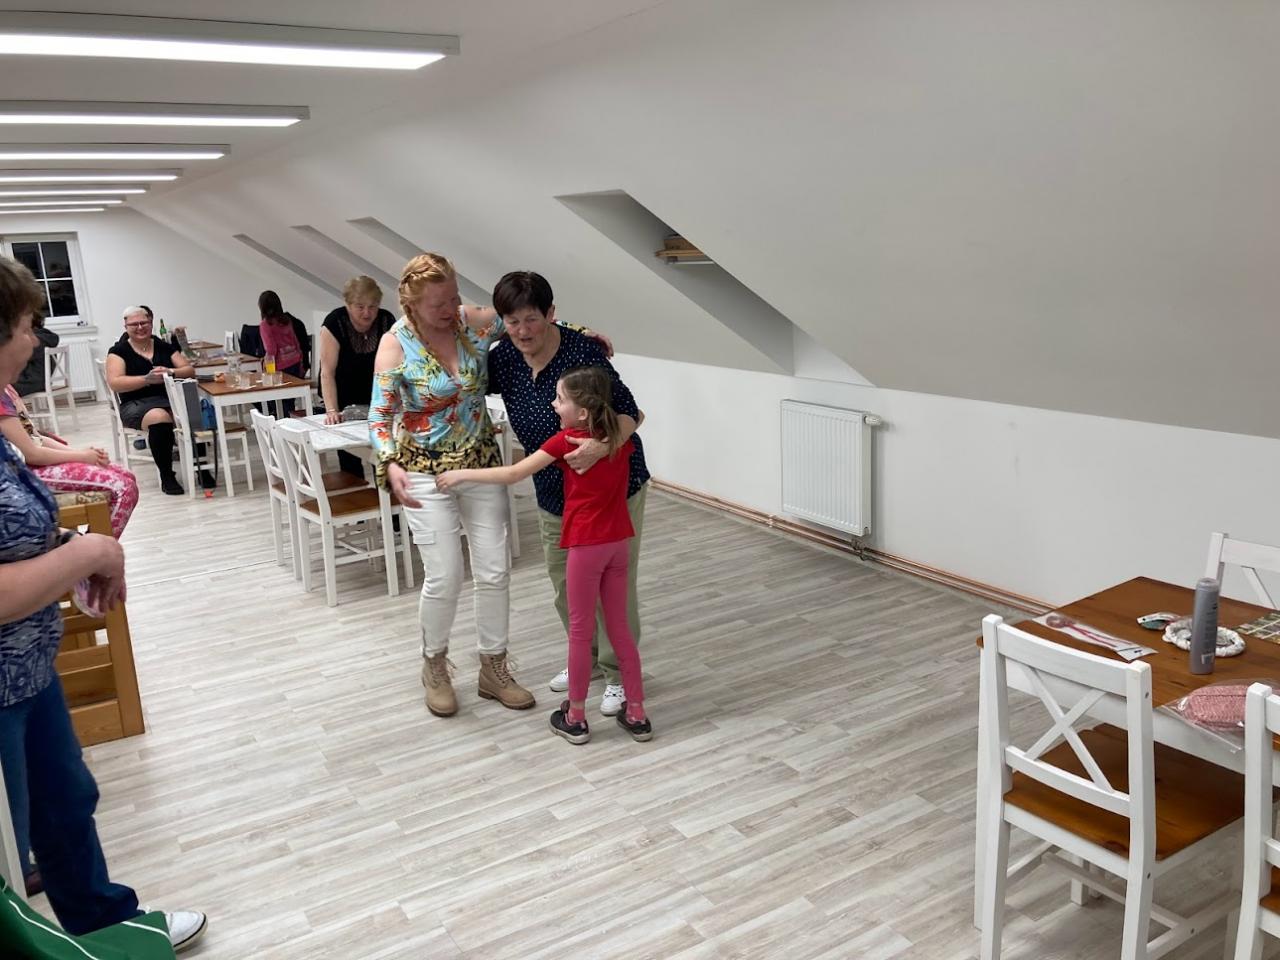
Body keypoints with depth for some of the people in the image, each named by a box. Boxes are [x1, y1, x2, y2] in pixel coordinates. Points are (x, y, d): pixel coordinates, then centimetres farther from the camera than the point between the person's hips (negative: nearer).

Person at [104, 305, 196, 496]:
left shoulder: (163, 346, 16)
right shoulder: (119, 350, 7)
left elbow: (190, 370, 10)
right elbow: (114, 383, -7)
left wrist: (171, 372, -12)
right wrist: (148, 379, -19)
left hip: (171, 397, 3)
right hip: (137, 403, -3)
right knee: (160, 417, -39)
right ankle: (166, 477, -25)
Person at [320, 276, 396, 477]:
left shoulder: (387, 321, -12)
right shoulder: (335, 323, -20)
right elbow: (327, 372, -21)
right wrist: (332, 411, -28)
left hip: (374, 398, 2)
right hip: (343, 400, -2)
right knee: (350, 460, -5)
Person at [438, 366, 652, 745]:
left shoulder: (565, 441, -13)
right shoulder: (621, 435, 3)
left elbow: (512, 475, -10)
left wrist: (463, 475, -1)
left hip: (586, 545, -6)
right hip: (618, 542, 6)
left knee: (580, 629, 7)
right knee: (619, 628, 15)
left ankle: (575, 717, 19)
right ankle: (636, 713, 20)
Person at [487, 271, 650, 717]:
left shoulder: (583, 352, -24)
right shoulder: (503, 358, -7)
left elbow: (627, 411, -22)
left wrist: (602, 445, -42)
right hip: (554, 493, 6)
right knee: (564, 584, 17)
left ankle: (619, 674, 24)